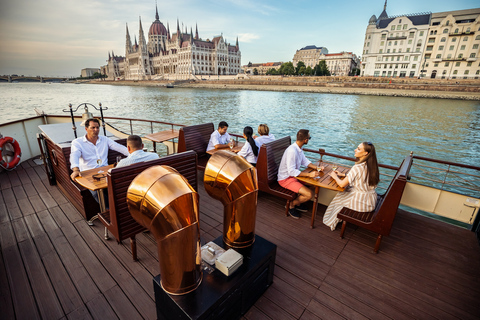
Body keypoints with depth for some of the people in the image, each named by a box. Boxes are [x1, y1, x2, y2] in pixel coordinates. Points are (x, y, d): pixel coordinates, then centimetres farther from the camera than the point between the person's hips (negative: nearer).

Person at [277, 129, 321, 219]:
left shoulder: (299, 148, 1)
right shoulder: (292, 151, -29)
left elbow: (304, 161, 14)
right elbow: (291, 171, -29)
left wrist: (316, 167, -1)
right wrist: (309, 174, -28)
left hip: (294, 175, 10)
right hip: (286, 178, -10)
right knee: (309, 194, -18)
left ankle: (297, 203, 23)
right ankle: (292, 205, 8)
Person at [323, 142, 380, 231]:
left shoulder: (358, 167, -27)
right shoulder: (372, 165, -2)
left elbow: (342, 184, -21)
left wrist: (335, 176, -2)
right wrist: (343, 174, 14)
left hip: (362, 202, -7)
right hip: (372, 199, 8)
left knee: (339, 198, 17)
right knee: (346, 192, 25)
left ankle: (333, 221, 37)